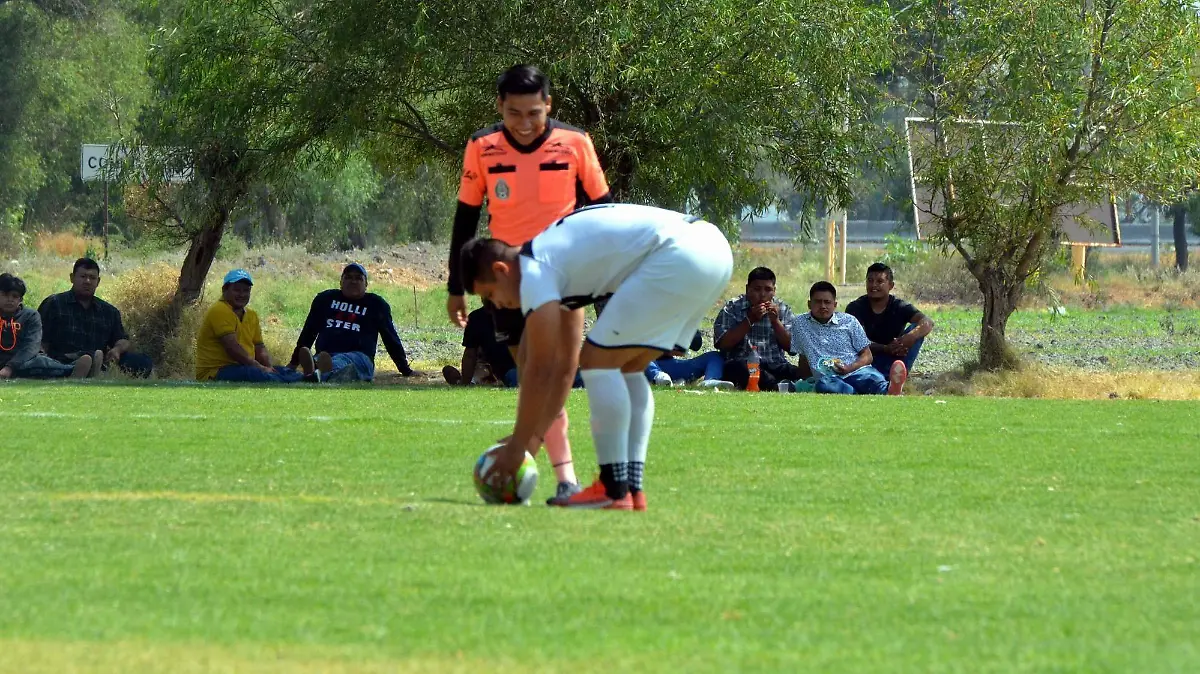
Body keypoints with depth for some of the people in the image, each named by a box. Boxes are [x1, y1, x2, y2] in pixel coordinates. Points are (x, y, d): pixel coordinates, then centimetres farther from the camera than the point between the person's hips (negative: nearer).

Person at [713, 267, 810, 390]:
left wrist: (775, 321, -7)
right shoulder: (732, 308, 6)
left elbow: (791, 347, 5)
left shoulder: (783, 310, 13)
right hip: (742, 364, -3)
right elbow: (722, 343, -6)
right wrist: (750, 320, -10)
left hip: (775, 366, 3)